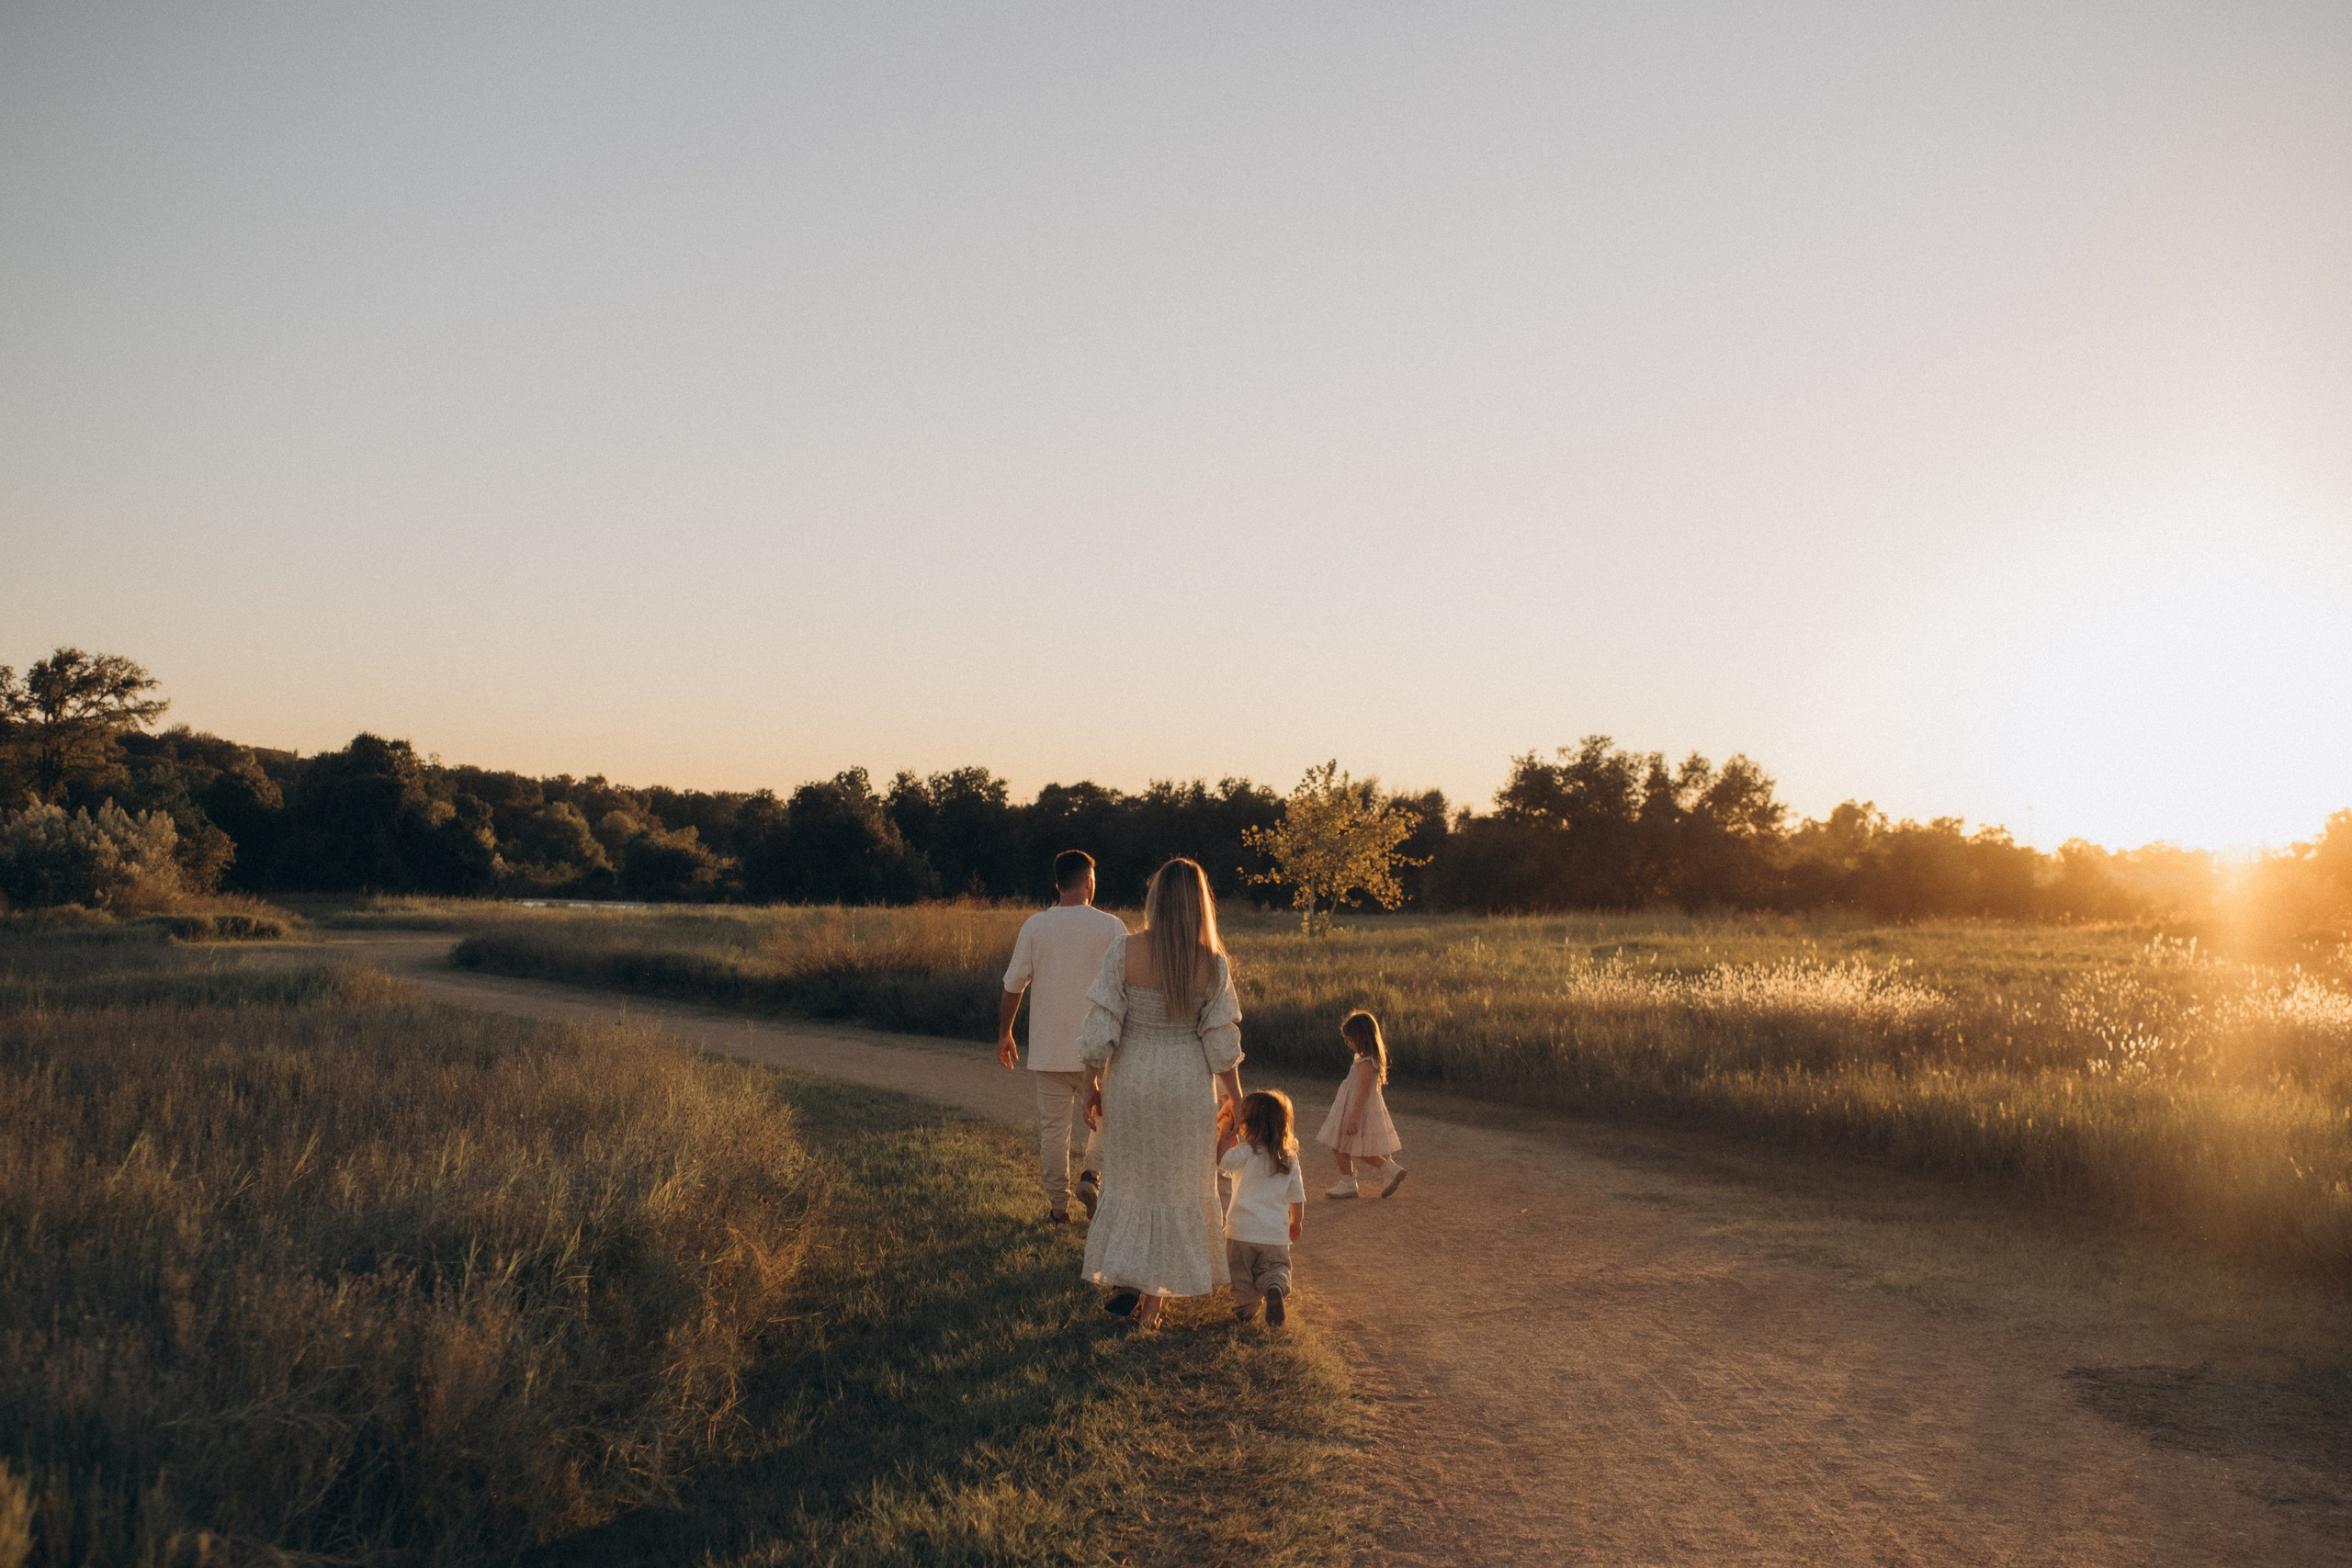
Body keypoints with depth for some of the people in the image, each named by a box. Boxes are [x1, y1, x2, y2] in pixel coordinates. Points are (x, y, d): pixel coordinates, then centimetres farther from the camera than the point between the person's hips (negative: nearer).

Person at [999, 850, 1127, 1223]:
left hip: (1048, 1049, 1)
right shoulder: (1110, 926, -7)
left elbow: (1013, 985, 1)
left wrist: (1004, 1033, 13)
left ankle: (1058, 1206, 15)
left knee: (1053, 1127, 10)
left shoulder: (1035, 926, -2)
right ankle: (1092, 1175, -3)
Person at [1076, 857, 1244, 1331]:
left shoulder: (1125, 951, -13)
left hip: (1131, 1079, 0)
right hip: (1188, 1085, 0)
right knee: (1176, 1189, 13)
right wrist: (1237, 1102, 6)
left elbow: (1101, 1028, -11)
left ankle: (1123, 1278, 16)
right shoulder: (1213, 964, -11)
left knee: (1128, 1180, 21)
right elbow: (1222, 1044, -6)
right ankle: (1152, 1300, 18)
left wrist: (1092, 1083, 2)